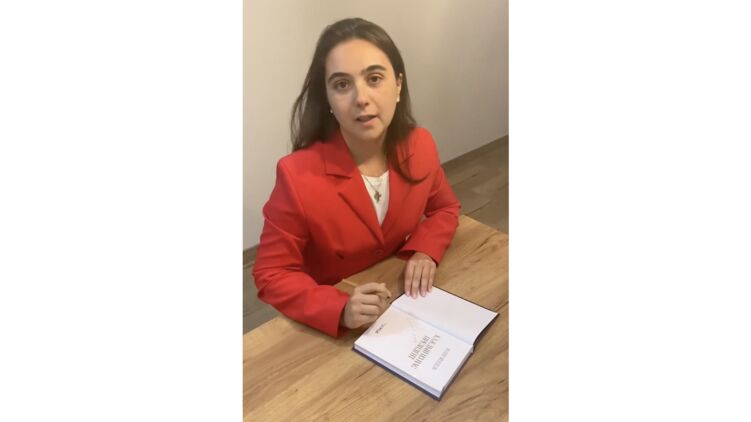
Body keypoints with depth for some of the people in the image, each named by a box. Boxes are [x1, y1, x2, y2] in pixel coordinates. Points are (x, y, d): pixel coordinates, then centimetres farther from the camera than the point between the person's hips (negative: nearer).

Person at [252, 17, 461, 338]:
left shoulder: (421, 146, -13)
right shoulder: (298, 177, -25)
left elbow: (444, 208, 6)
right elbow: (272, 276, -16)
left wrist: (424, 251, -13)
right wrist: (341, 309, -30)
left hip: (405, 303, 3)